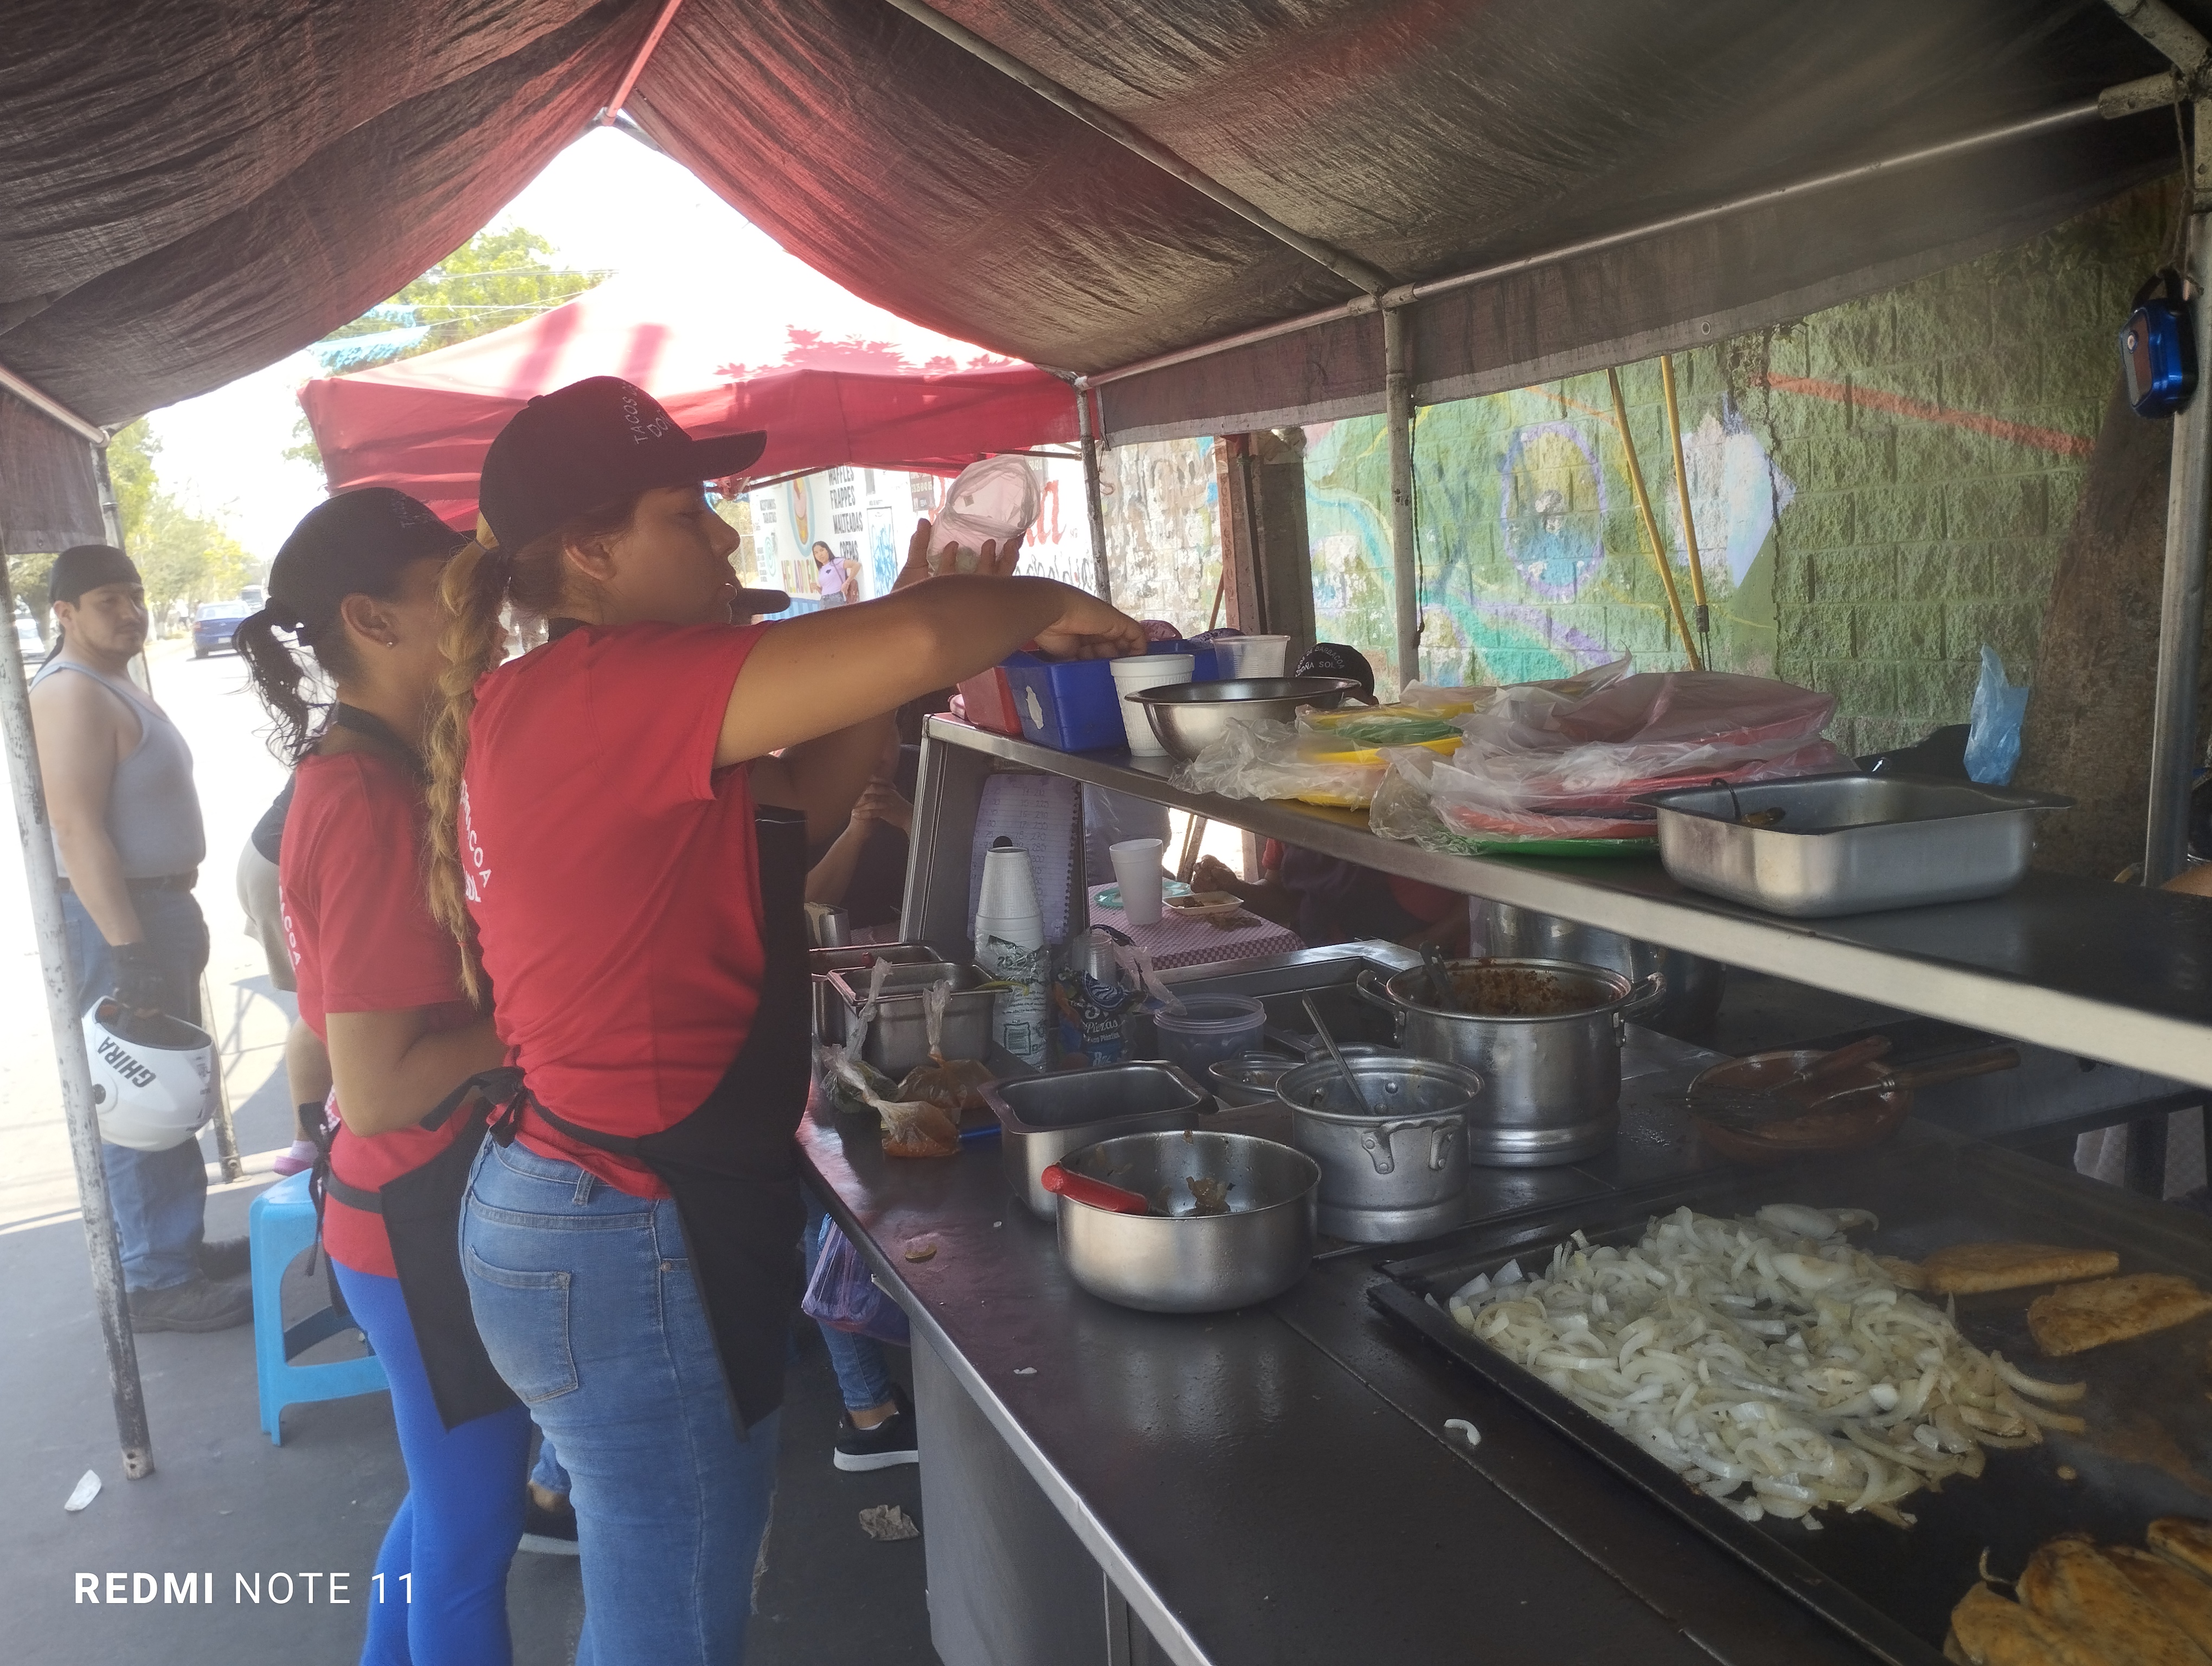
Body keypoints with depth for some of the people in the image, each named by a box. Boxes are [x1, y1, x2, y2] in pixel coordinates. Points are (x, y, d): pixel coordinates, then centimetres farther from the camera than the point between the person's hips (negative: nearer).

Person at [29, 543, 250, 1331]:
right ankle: (158, 1284, 3)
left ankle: (182, 1244, 29)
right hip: (116, 918, -10)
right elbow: (78, 829, -24)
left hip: (159, 906, 10)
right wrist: (128, 950, -27)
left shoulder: (116, 687, 15)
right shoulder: (71, 694, -17)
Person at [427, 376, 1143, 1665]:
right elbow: (911, 649, -30)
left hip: (588, 1211, 10)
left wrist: (926, 609, 7)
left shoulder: (565, 709, 10)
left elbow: (800, 808, 14)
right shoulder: (588, 694, -21)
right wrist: (1040, 605, -9)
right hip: (629, 1252, -10)